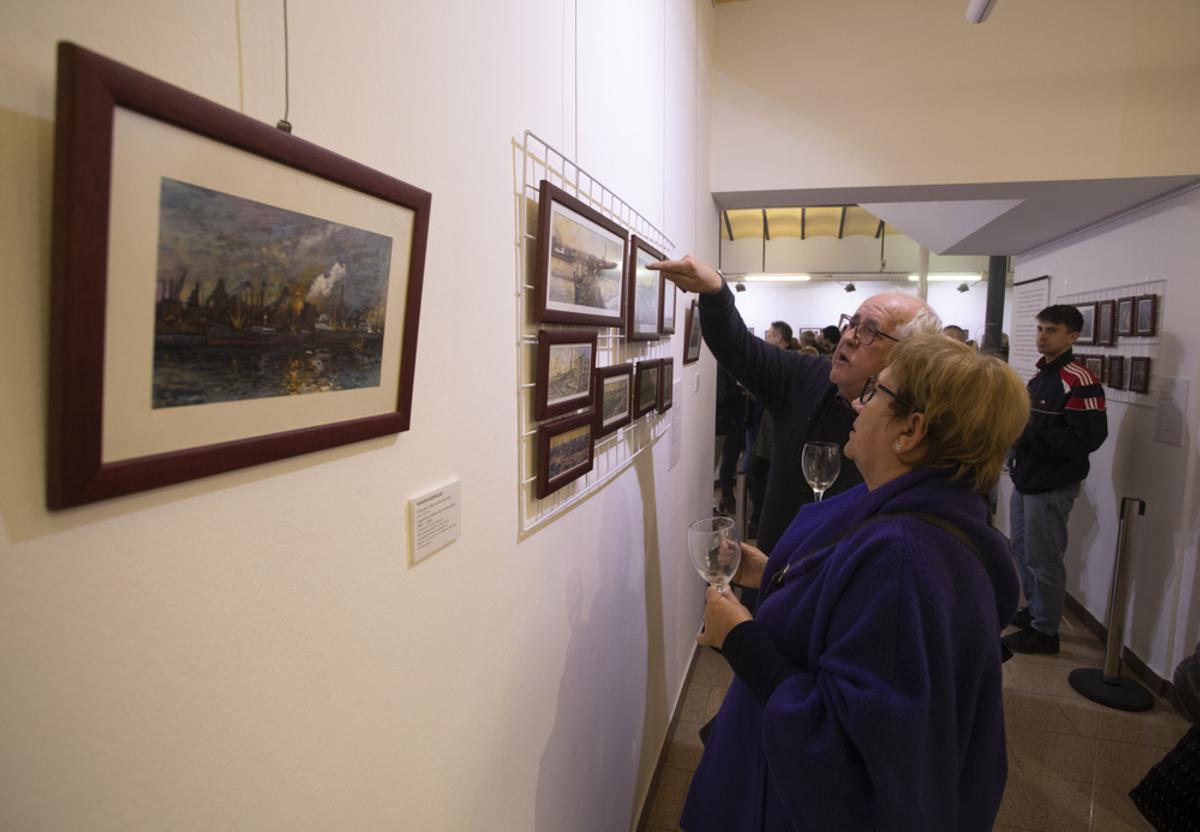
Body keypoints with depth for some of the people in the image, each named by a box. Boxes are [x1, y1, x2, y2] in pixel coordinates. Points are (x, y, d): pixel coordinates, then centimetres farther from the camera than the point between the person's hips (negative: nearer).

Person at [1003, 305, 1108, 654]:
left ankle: (1045, 630, 15)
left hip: (1053, 486, -9)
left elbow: (1089, 437, -24)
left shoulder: (1079, 380, -17)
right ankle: (1034, 611, 35)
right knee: (1022, 551, 19)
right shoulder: (1038, 377, 14)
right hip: (1026, 479, 9)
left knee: (1044, 560, 1)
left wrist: (1030, 433, -24)